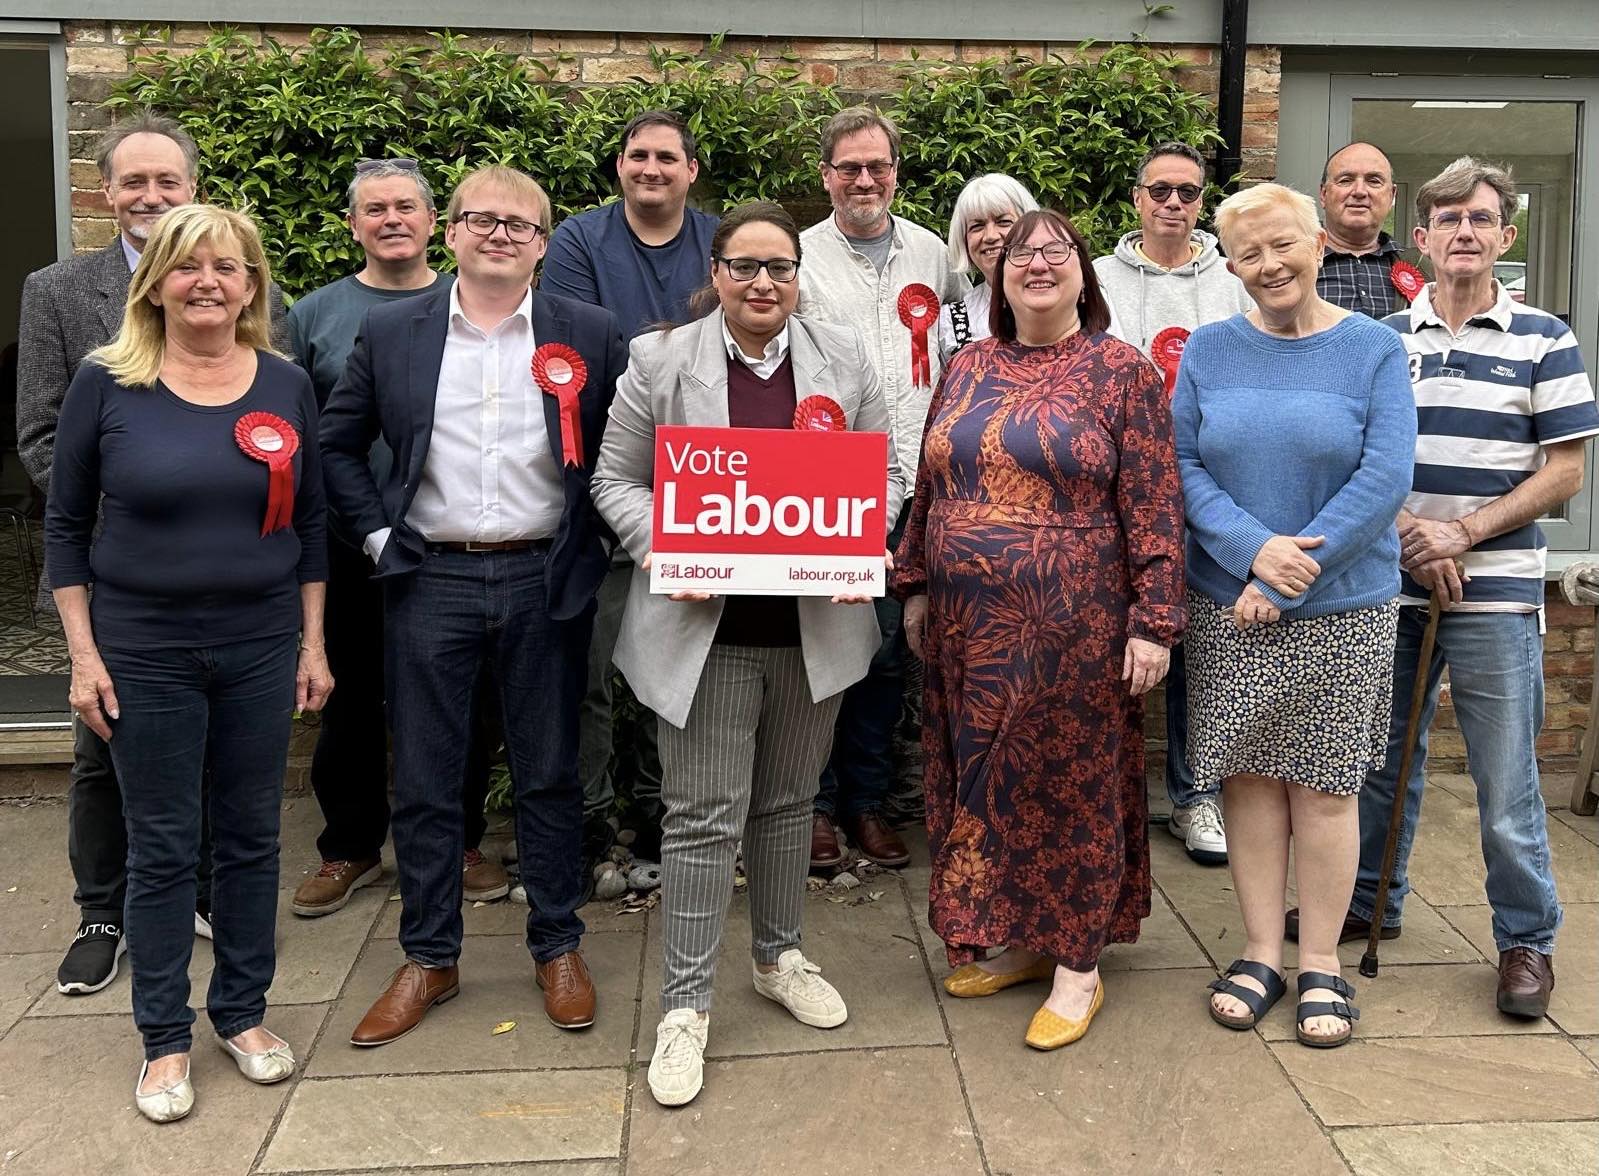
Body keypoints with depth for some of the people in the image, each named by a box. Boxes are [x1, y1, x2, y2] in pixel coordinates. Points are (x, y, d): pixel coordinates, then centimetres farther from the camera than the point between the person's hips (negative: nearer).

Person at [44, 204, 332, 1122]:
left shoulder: (287, 385, 0)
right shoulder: (107, 383, -6)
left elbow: (310, 521, 7)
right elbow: (66, 523, 0)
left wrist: (313, 643, 5)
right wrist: (83, 652, -5)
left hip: (262, 649, 2)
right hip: (144, 654, -2)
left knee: (251, 836, 11)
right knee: (163, 847, 7)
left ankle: (243, 1010, 29)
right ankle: (165, 1037, 23)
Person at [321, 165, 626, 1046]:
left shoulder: (590, 335, 2)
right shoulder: (389, 332, 4)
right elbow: (337, 444, 10)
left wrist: (588, 542, -2)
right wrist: (377, 533, 1)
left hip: (544, 582, -1)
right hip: (429, 581, 1)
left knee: (550, 775, 9)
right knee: (423, 781, 8)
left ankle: (557, 947, 26)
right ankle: (429, 958, 24)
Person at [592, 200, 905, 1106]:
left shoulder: (846, 358, 6)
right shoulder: (660, 361, -1)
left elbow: (884, 477, 8)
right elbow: (618, 479, 3)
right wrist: (659, 547, -15)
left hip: (815, 623, 3)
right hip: (707, 626, -3)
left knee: (789, 800, 17)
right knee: (703, 815, -1)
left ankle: (780, 957, 36)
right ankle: (686, 1005, 11)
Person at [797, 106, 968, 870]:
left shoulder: (930, 252, 12)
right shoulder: (800, 257, 0)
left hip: (913, 486, 4)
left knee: (889, 652, 10)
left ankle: (867, 799, 23)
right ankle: (815, 801, 16)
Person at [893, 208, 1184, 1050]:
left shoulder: (1121, 372, -5)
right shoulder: (967, 368, 10)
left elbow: (1153, 507, -9)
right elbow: (930, 487, 15)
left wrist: (1152, 620, -14)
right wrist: (916, 587, 12)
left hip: (1073, 627, -5)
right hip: (970, 625, 5)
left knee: (1071, 785, 5)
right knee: (980, 780, 12)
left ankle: (1079, 964, 18)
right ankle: (1013, 940, 29)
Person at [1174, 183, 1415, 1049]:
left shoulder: (1373, 350, -3)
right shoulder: (1208, 351, 4)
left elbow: (1385, 477, -11)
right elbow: (1182, 466, -1)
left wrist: (1285, 583, -15)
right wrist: (1254, 550, -17)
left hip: (1343, 611, -2)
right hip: (1226, 606, 2)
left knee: (1323, 784, 5)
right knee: (1249, 778, 7)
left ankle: (1321, 962, 19)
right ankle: (1261, 951, 21)